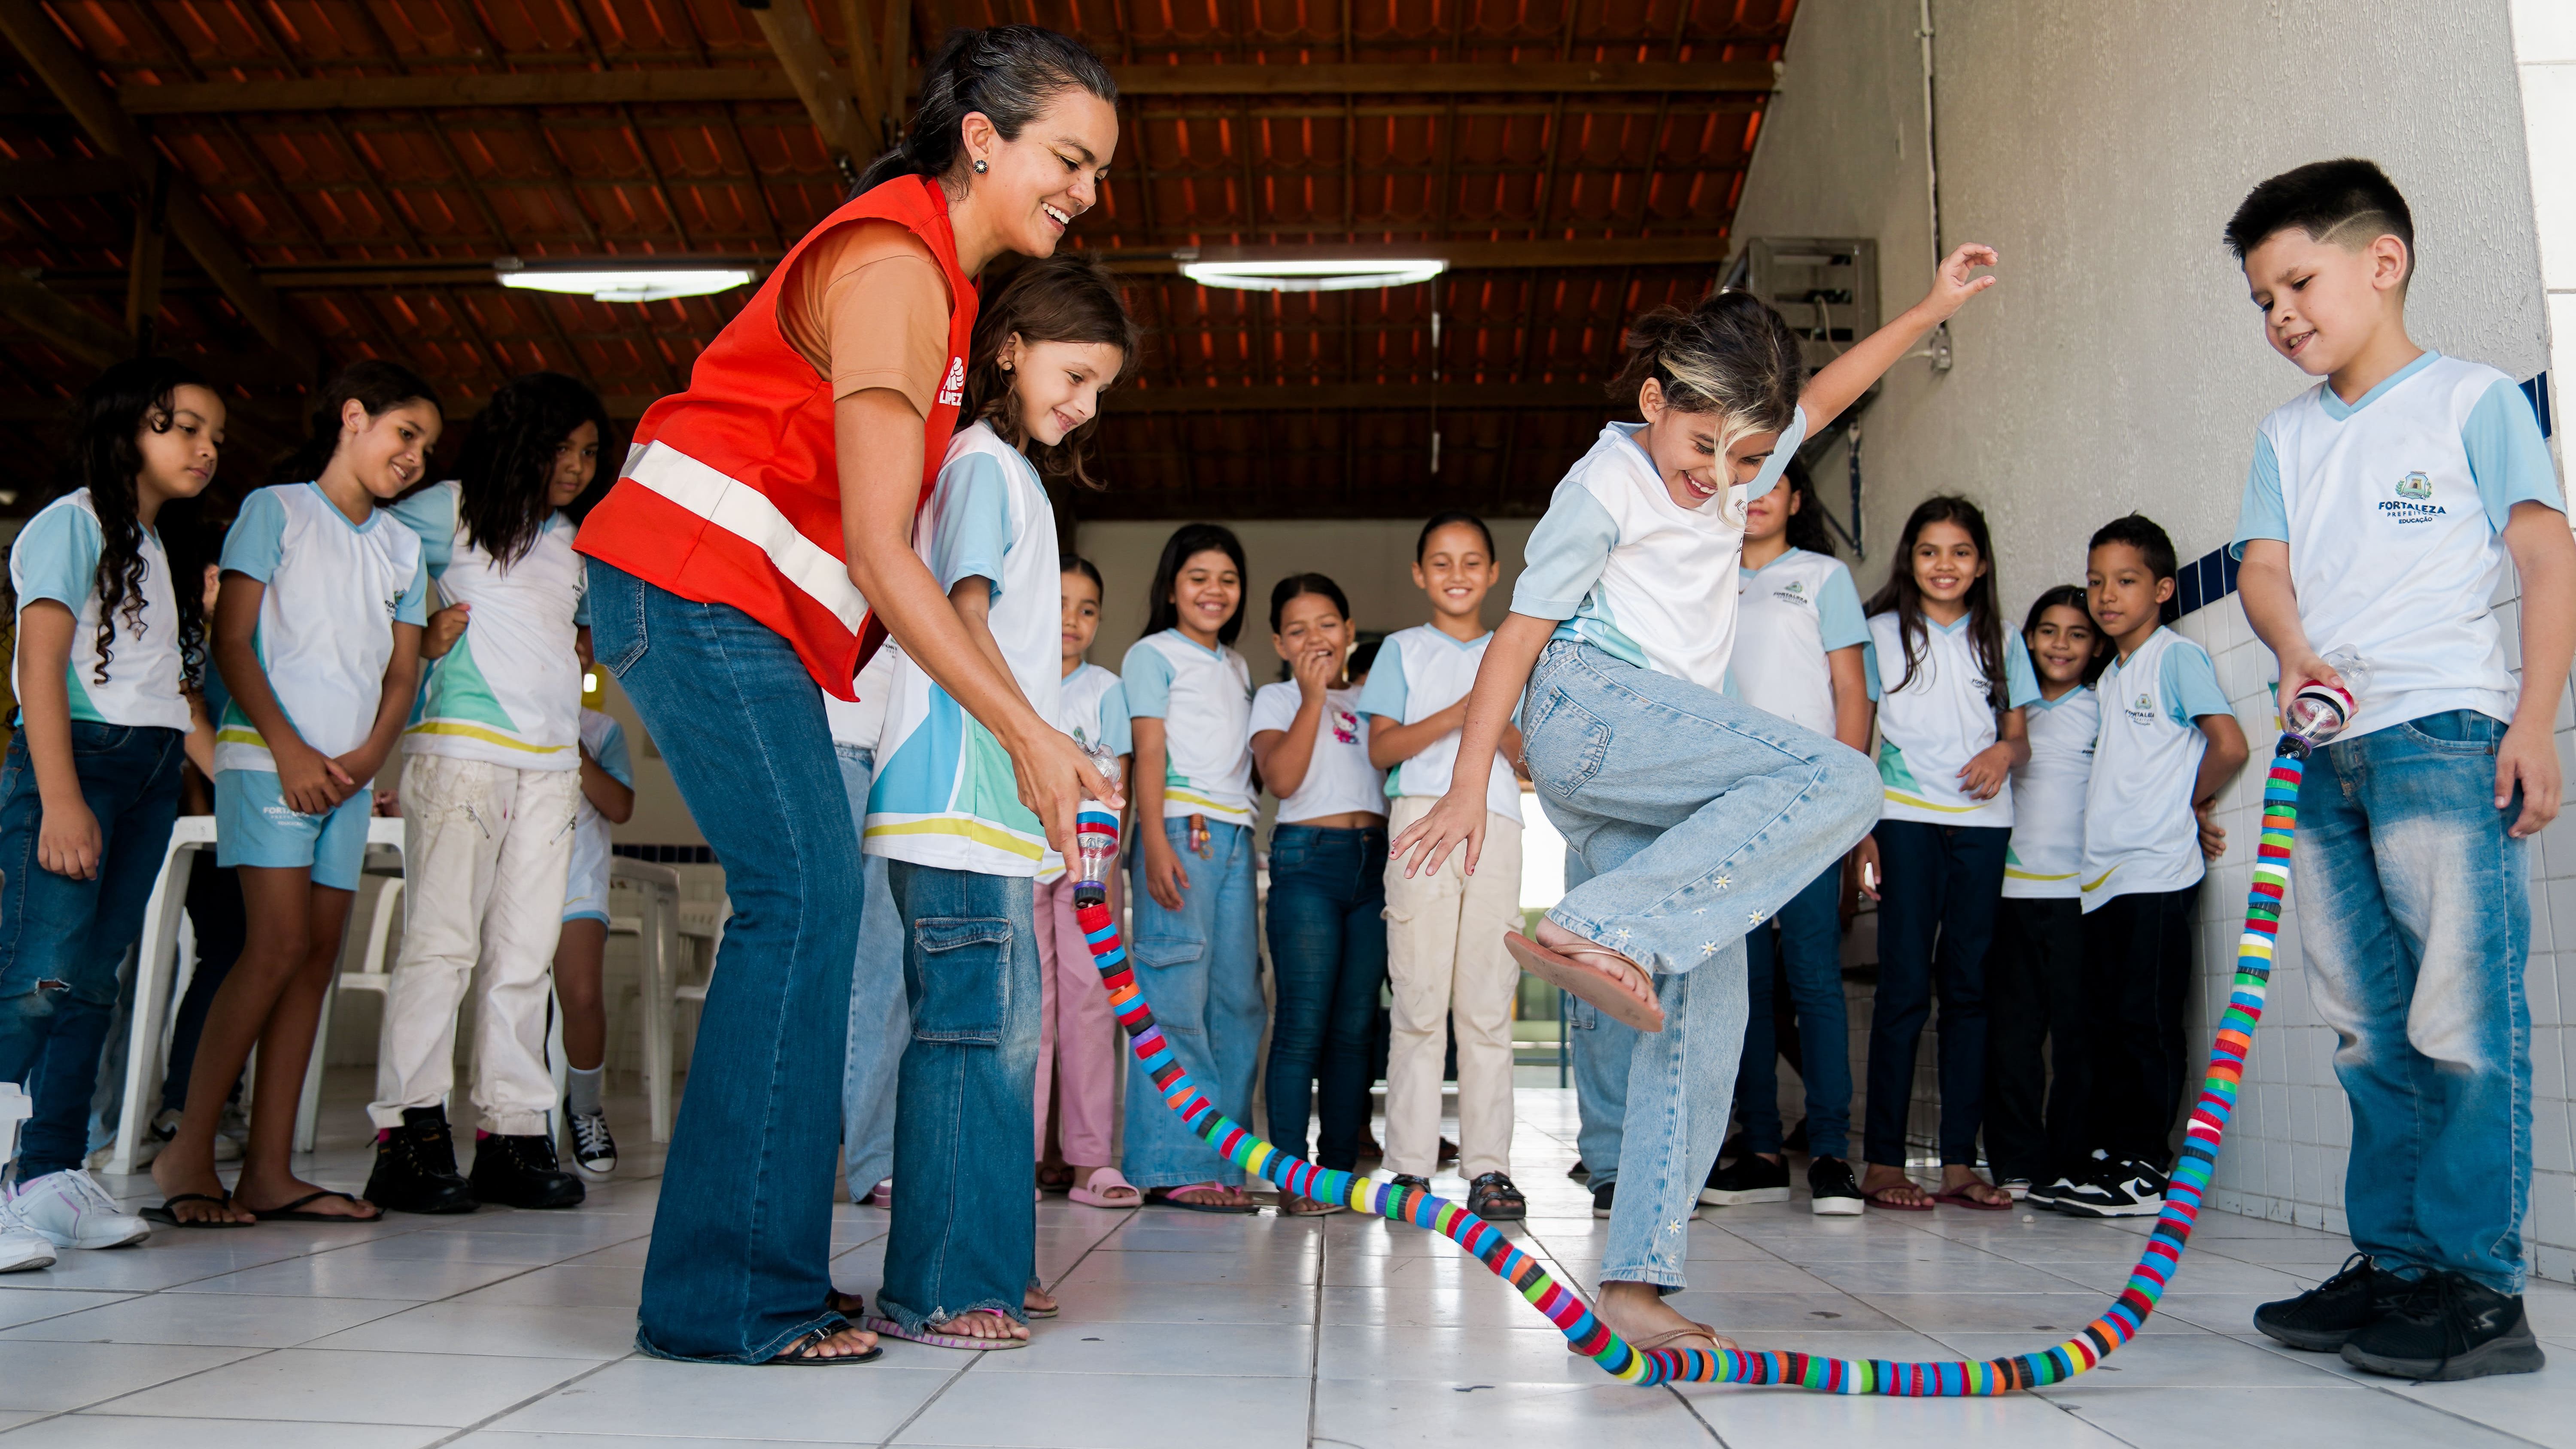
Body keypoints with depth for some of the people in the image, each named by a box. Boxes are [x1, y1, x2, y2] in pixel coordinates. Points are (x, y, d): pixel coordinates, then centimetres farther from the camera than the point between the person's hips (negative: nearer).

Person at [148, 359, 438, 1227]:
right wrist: (288, 749, -13)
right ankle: (188, 1151, -6)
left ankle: (269, 1172, 2)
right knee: (280, 945, -15)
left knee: (319, 957, 0)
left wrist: (368, 757, -2)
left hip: (350, 774, 6)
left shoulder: (402, 546, 19)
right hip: (268, 756, -5)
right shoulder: (276, 508, 4)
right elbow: (231, 640, -4)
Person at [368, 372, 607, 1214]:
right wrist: (421, 634, -5)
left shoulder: (576, 544, 22)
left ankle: (513, 1132, 6)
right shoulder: (451, 510, 5)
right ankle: (407, 1135, -9)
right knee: (442, 940, -11)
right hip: (462, 749, -6)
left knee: (525, 954, 3)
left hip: (552, 764, 6)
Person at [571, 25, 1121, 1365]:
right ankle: (727, 1295, -10)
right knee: (804, 894, -16)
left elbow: (883, 543, 17)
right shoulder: (893, 266, -15)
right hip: (697, 583, -10)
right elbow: (879, 551, -23)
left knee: (806, 908, 5)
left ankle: (761, 1273, 11)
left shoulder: (932, 269, 17)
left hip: (745, 606, 10)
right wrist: (1027, 733, -22)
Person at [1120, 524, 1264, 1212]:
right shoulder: (1153, 654, 5)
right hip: (1180, 827, -7)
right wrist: (1155, 843, -15)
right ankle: (1173, 1166, -9)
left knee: (1238, 997, 3)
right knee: (1176, 997, -10)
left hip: (1235, 833, 7)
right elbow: (1148, 752, -6)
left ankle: (1225, 1161, 8)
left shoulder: (1238, 666, 25)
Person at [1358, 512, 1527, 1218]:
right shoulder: (1402, 649, 14)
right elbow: (1381, 748, 4)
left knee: (1489, 1001, -2)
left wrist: (1500, 730, -7)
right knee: (1419, 996, -6)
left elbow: (1527, 757, 15)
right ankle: (1411, 1167, -3)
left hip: (1496, 823, 2)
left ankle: (1489, 1166, 0)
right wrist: (1452, 717, -10)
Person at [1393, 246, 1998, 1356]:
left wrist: (1930, 309, 41)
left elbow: (1820, 395, 38)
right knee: (1837, 780, -27)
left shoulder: (1730, 467, 20)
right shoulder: (1604, 487, -4)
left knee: (1701, 1010, -2)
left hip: (1647, 788, 8)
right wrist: (1468, 785, -11)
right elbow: (1520, 633, -7)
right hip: (1593, 706, -8)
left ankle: (1635, 1278, -2)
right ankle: (1598, 932, -35)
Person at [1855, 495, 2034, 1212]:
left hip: (1982, 822, 3)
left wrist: (2006, 752, -6)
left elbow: (2019, 735, 19)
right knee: (1905, 986, -7)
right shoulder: (1881, 633, 8)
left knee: (1970, 986, 2)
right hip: (1905, 819, -3)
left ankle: (1960, 1162, 6)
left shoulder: (2001, 640, 17)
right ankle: (1883, 1162, -5)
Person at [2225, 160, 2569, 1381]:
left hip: (2446, 736, -6)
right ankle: (2394, 1264, 17)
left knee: (2462, 1022, -8)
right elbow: (2265, 565, 9)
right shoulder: (2288, 433, 19)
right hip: (2326, 754, 6)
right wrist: (2296, 654, -14)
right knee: (2370, 1033, 9)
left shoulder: (2472, 399, 4)